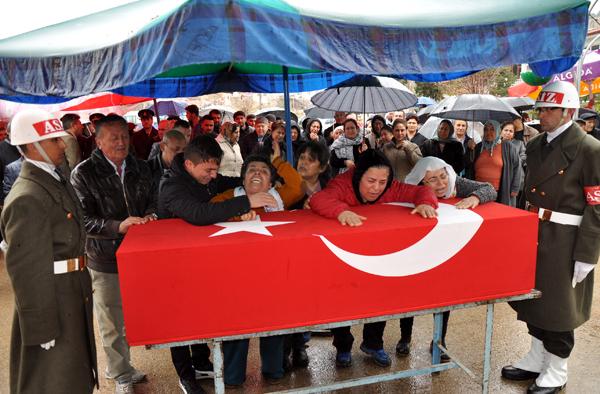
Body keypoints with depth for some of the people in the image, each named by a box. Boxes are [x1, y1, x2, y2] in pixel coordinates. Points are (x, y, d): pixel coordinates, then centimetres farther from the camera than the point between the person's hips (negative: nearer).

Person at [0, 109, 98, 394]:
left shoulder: (55, 181, 6)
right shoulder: (27, 199, -23)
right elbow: (27, 271, -23)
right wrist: (42, 328, -19)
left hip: (73, 297, 9)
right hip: (51, 304, -9)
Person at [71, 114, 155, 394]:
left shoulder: (140, 169, 3)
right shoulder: (83, 174, -11)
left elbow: (151, 200, 12)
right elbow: (83, 220, -16)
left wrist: (148, 215, -11)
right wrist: (119, 226, -29)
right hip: (105, 261, -5)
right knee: (112, 324, 10)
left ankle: (117, 367, 44)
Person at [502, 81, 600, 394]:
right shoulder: (535, 145, 8)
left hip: (564, 243, -7)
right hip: (534, 235, 7)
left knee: (558, 308, 7)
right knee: (533, 298, 17)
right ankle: (536, 359, 37)